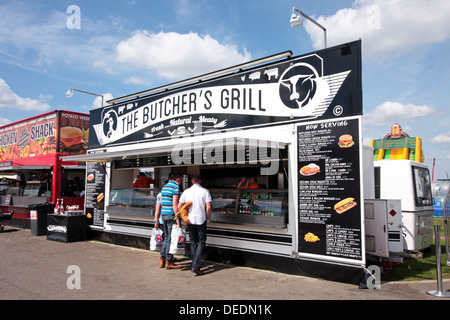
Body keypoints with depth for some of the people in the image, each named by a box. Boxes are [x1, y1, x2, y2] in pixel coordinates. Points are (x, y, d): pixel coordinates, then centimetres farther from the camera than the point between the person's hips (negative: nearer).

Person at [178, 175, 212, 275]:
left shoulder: (186, 191, 3)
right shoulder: (205, 191, -5)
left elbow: (179, 206, 2)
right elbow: (208, 207, -10)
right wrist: (207, 218, 4)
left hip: (190, 220, 3)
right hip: (201, 220, -3)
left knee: (193, 243, 15)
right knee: (201, 243, 2)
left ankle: (194, 265, 19)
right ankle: (196, 267, -7)